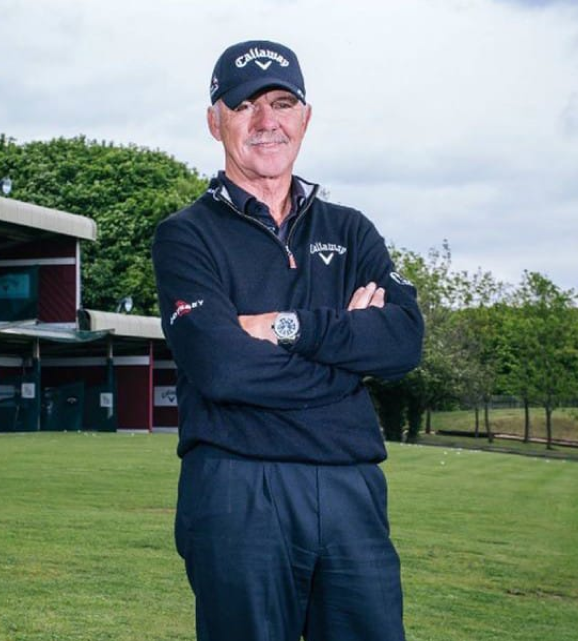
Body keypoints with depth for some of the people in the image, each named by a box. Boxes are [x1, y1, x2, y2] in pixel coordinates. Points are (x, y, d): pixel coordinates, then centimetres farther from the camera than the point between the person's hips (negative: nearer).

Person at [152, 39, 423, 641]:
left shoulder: (350, 231, 17)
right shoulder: (187, 236, 4)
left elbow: (406, 338, 0)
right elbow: (220, 366, -13)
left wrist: (289, 326, -12)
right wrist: (350, 344, -4)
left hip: (353, 486, 4)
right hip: (238, 490, -4)